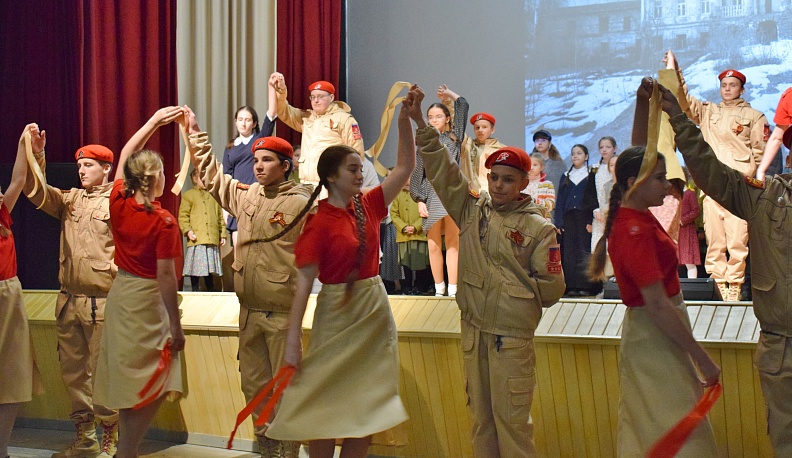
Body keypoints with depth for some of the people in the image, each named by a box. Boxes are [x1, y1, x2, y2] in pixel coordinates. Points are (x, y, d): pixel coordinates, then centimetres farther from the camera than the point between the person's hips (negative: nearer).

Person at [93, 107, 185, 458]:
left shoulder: (118, 203, -2)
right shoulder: (163, 221, -19)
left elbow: (125, 156, 14)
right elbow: (165, 277, -18)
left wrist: (154, 121, 17)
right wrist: (176, 326, -11)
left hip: (119, 293, 7)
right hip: (147, 298, -7)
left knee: (128, 380, 16)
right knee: (151, 388, 1)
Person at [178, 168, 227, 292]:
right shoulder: (188, 195, 5)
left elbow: (220, 217, 18)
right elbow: (183, 216, -2)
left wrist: (223, 234, 11)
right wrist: (188, 230, -15)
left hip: (212, 240, 4)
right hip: (196, 239, -3)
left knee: (210, 268, 8)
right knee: (196, 268, -2)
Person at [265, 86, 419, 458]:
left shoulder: (368, 206, 4)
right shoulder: (319, 223, -12)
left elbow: (405, 166, 5)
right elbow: (304, 282, -15)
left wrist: (406, 118, -7)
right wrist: (292, 341, -18)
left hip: (375, 310, 6)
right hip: (337, 314, -6)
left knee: (366, 407, 9)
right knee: (328, 404, 3)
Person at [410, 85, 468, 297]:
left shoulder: (454, 138, 12)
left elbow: (463, 105, 15)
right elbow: (417, 174, 11)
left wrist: (449, 94, 29)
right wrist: (419, 200, 1)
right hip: (431, 195, 1)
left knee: (452, 244, -6)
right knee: (434, 246, -1)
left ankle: (452, 289, -7)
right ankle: (439, 289, 6)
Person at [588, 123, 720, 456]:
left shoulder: (632, 216, 3)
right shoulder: (636, 232, -24)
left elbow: (639, 157, 16)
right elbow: (658, 306, -26)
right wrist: (703, 360, -22)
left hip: (649, 333, 10)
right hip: (654, 339, -10)